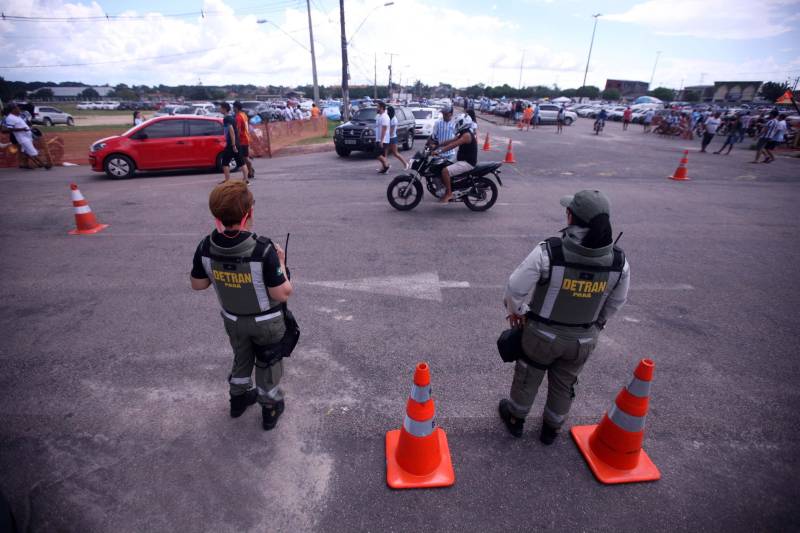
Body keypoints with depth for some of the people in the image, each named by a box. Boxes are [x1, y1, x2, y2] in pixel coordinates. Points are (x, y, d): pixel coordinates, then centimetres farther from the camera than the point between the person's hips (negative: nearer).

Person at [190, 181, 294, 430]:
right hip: (266, 322, -4)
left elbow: (197, 284, -3)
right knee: (268, 364, 21)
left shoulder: (205, 248, -19)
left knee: (241, 359, 30)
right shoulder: (263, 249, -33)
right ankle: (270, 409, 41)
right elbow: (283, 294, -27)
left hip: (233, 319, 4)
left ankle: (239, 399, 53)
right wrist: (281, 263, -14)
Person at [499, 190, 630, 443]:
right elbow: (616, 302, 1)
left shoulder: (549, 252, -30)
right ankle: (551, 429, 48)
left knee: (527, 378, 23)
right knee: (564, 385, 26)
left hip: (543, 334, -3)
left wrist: (515, 310, -1)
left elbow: (516, 287, -21)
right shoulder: (619, 261, -15)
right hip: (584, 340, 3)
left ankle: (515, 419, 47)